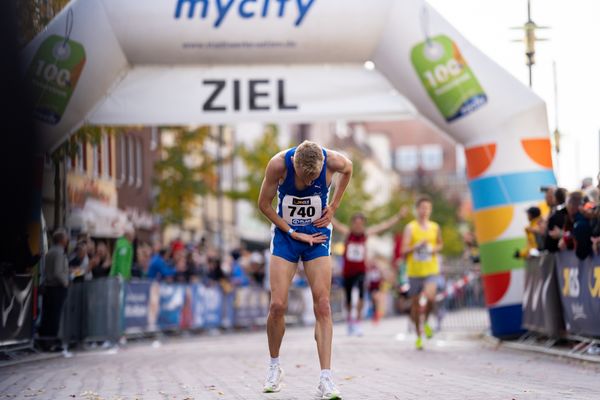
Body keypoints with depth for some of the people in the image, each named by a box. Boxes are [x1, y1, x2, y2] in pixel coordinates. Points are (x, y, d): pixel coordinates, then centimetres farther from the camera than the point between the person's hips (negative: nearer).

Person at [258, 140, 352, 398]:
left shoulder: (333, 161, -21)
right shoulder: (279, 164, -24)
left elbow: (348, 170, 6)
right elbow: (264, 204, -10)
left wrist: (333, 207, 1)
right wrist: (293, 233, -13)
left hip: (317, 234, 1)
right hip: (286, 234, 0)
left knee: (323, 306, -9)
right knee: (277, 304, -10)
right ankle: (274, 367, 14)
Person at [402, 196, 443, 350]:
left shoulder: (435, 227, 8)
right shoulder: (410, 228, -2)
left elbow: (440, 244, 24)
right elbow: (404, 250, -6)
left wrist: (436, 249, 2)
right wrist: (417, 246, -23)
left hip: (431, 270, 1)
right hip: (414, 271, -1)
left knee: (430, 298, -21)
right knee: (415, 304, 5)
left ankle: (425, 322, 9)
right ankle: (419, 336, 21)